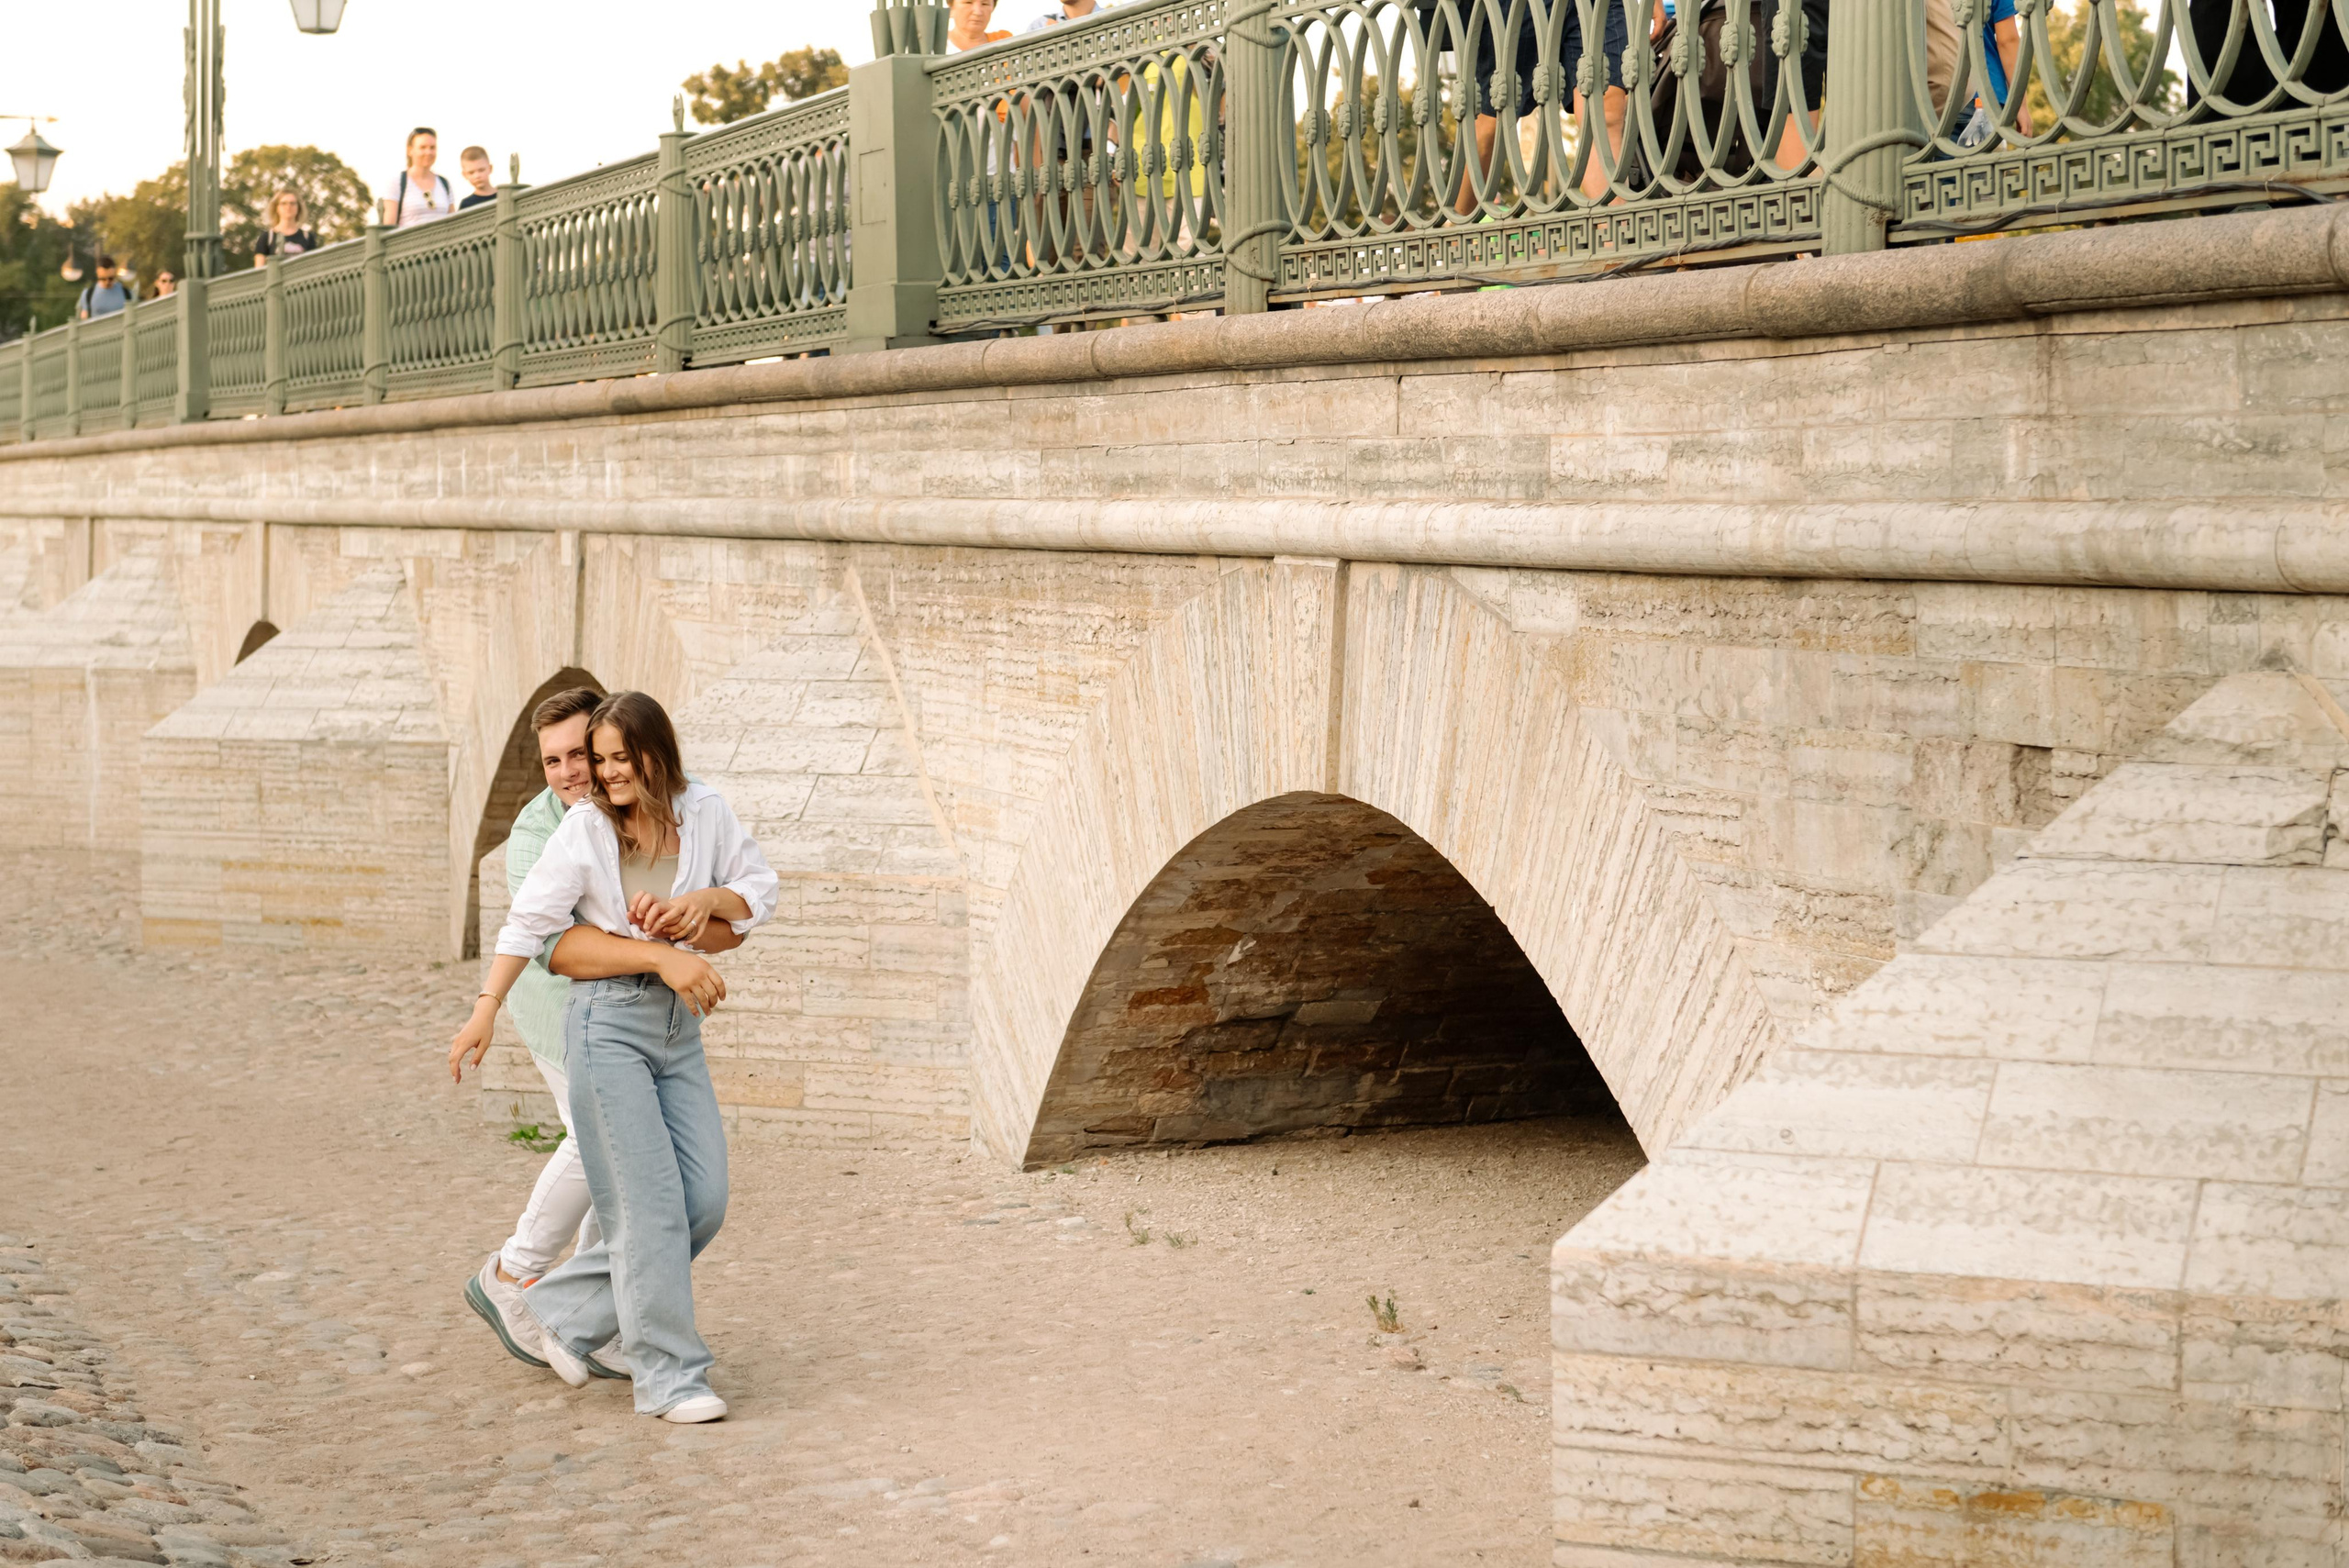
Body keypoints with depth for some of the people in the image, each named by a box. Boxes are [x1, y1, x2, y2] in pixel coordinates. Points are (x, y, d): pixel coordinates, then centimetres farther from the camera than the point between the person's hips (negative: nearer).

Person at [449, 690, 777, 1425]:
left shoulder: (704, 812, 4)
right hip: (607, 1024, -5)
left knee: (704, 1201, 2)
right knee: (649, 1204, -8)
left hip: (678, 1029, 5)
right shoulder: (584, 828, -6)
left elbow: (760, 888, 13)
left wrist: (708, 899, -7)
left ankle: (562, 1311, 17)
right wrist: (484, 1011, -8)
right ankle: (669, 1376, 0)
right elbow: (529, 923, -4)